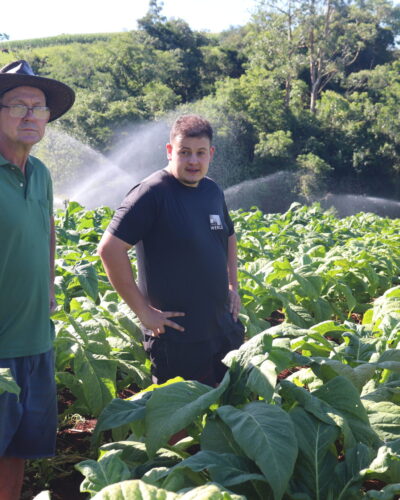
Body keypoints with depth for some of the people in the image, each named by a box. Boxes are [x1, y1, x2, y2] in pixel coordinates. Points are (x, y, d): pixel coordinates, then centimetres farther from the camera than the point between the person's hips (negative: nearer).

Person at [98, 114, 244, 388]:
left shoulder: (213, 191, 8)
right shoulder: (153, 193, -16)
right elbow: (110, 248, -22)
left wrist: (233, 286, 14)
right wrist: (143, 310, -20)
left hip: (225, 330, 7)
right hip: (177, 337, -7)